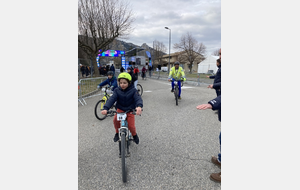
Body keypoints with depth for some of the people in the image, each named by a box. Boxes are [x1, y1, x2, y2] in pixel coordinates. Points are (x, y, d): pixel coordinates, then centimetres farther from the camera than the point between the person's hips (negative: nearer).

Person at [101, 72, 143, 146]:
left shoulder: (133, 90, -14)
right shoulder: (117, 90, -9)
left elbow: (138, 98, -28)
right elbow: (112, 99, -20)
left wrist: (139, 106, -52)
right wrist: (105, 108, -36)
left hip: (130, 110, -1)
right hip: (120, 109, 2)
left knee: (131, 126, -11)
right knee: (115, 120, -26)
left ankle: (134, 135, 24)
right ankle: (117, 133, 3)